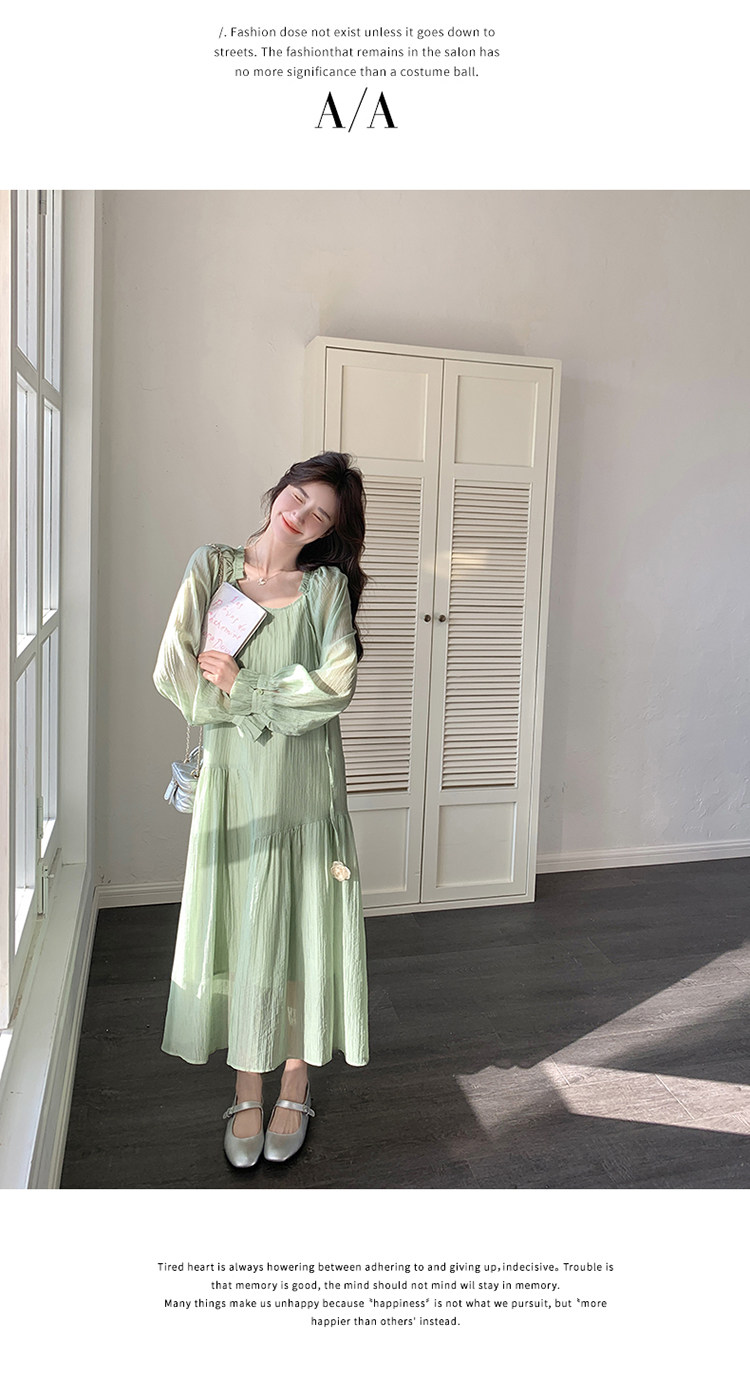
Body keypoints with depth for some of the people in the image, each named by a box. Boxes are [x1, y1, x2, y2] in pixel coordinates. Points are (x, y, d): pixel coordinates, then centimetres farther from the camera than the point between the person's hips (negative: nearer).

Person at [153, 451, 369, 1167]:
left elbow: (334, 685, -12)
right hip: (233, 775, 1)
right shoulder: (211, 569, 3)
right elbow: (173, 671, -6)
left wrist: (242, 687, -9)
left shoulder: (327, 584, 0)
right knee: (239, 926, 6)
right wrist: (271, 706, -8)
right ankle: (246, 1093, 21)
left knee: (302, 926, 5)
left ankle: (294, 1089, 23)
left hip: (305, 780, -1)